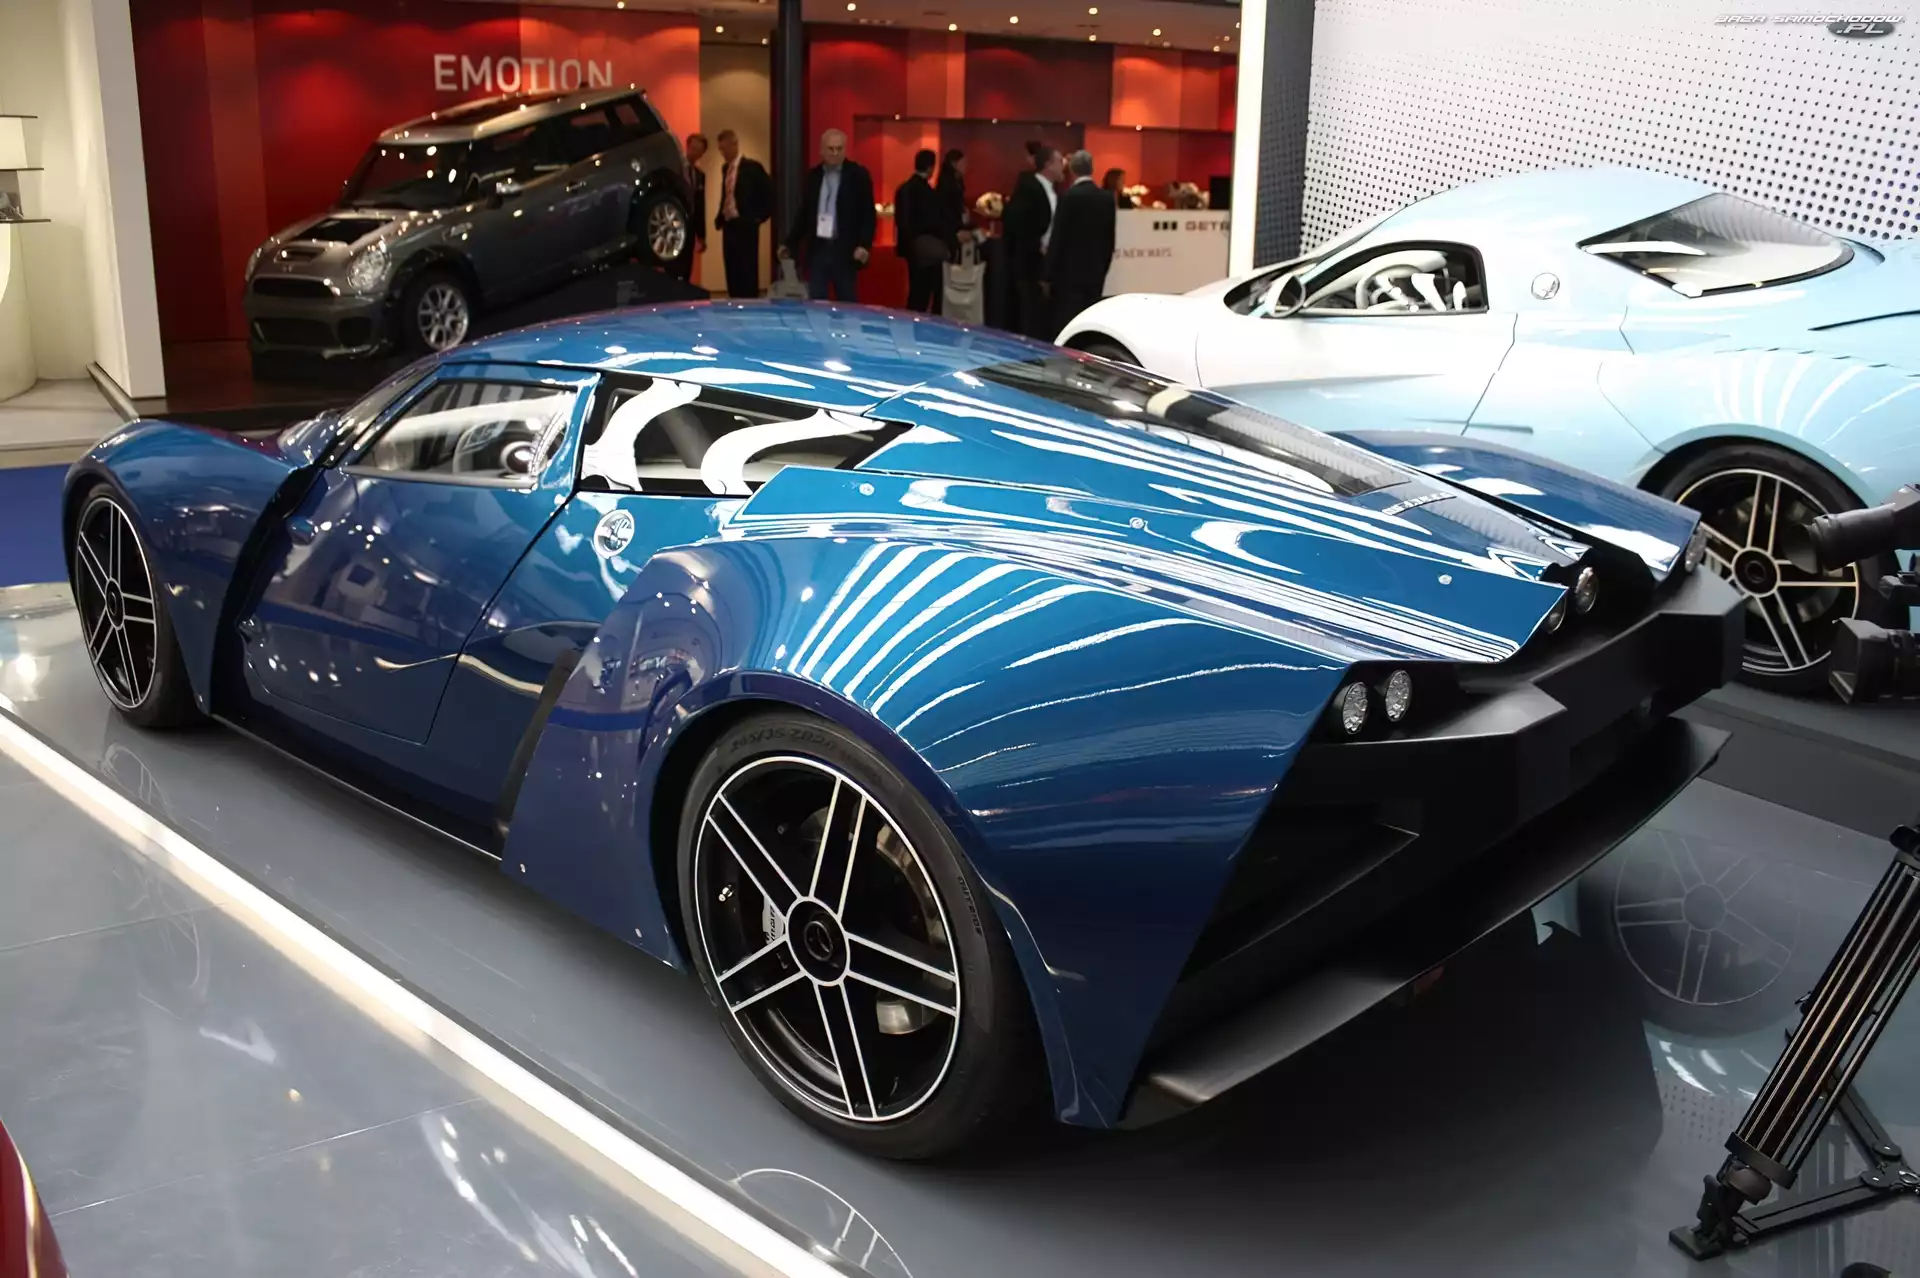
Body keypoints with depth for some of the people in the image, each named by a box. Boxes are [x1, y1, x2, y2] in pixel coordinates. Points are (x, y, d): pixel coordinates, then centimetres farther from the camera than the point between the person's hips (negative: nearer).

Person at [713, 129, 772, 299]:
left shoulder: (751, 167, -7)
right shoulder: (725, 168, 13)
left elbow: (769, 193, -7)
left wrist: (759, 217, -8)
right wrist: (719, 218, 8)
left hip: (745, 226, -7)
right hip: (729, 225, 7)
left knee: (747, 270, -5)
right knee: (732, 271, 7)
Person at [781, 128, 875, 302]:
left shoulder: (858, 175, -2)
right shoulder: (813, 175, 10)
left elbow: (868, 214, -6)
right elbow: (803, 212, 16)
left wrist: (864, 245, -18)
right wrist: (790, 243, 12)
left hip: (845, 250, -4)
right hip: (817, 249, 4)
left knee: (846, 304, 2)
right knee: (815, 303, 3)